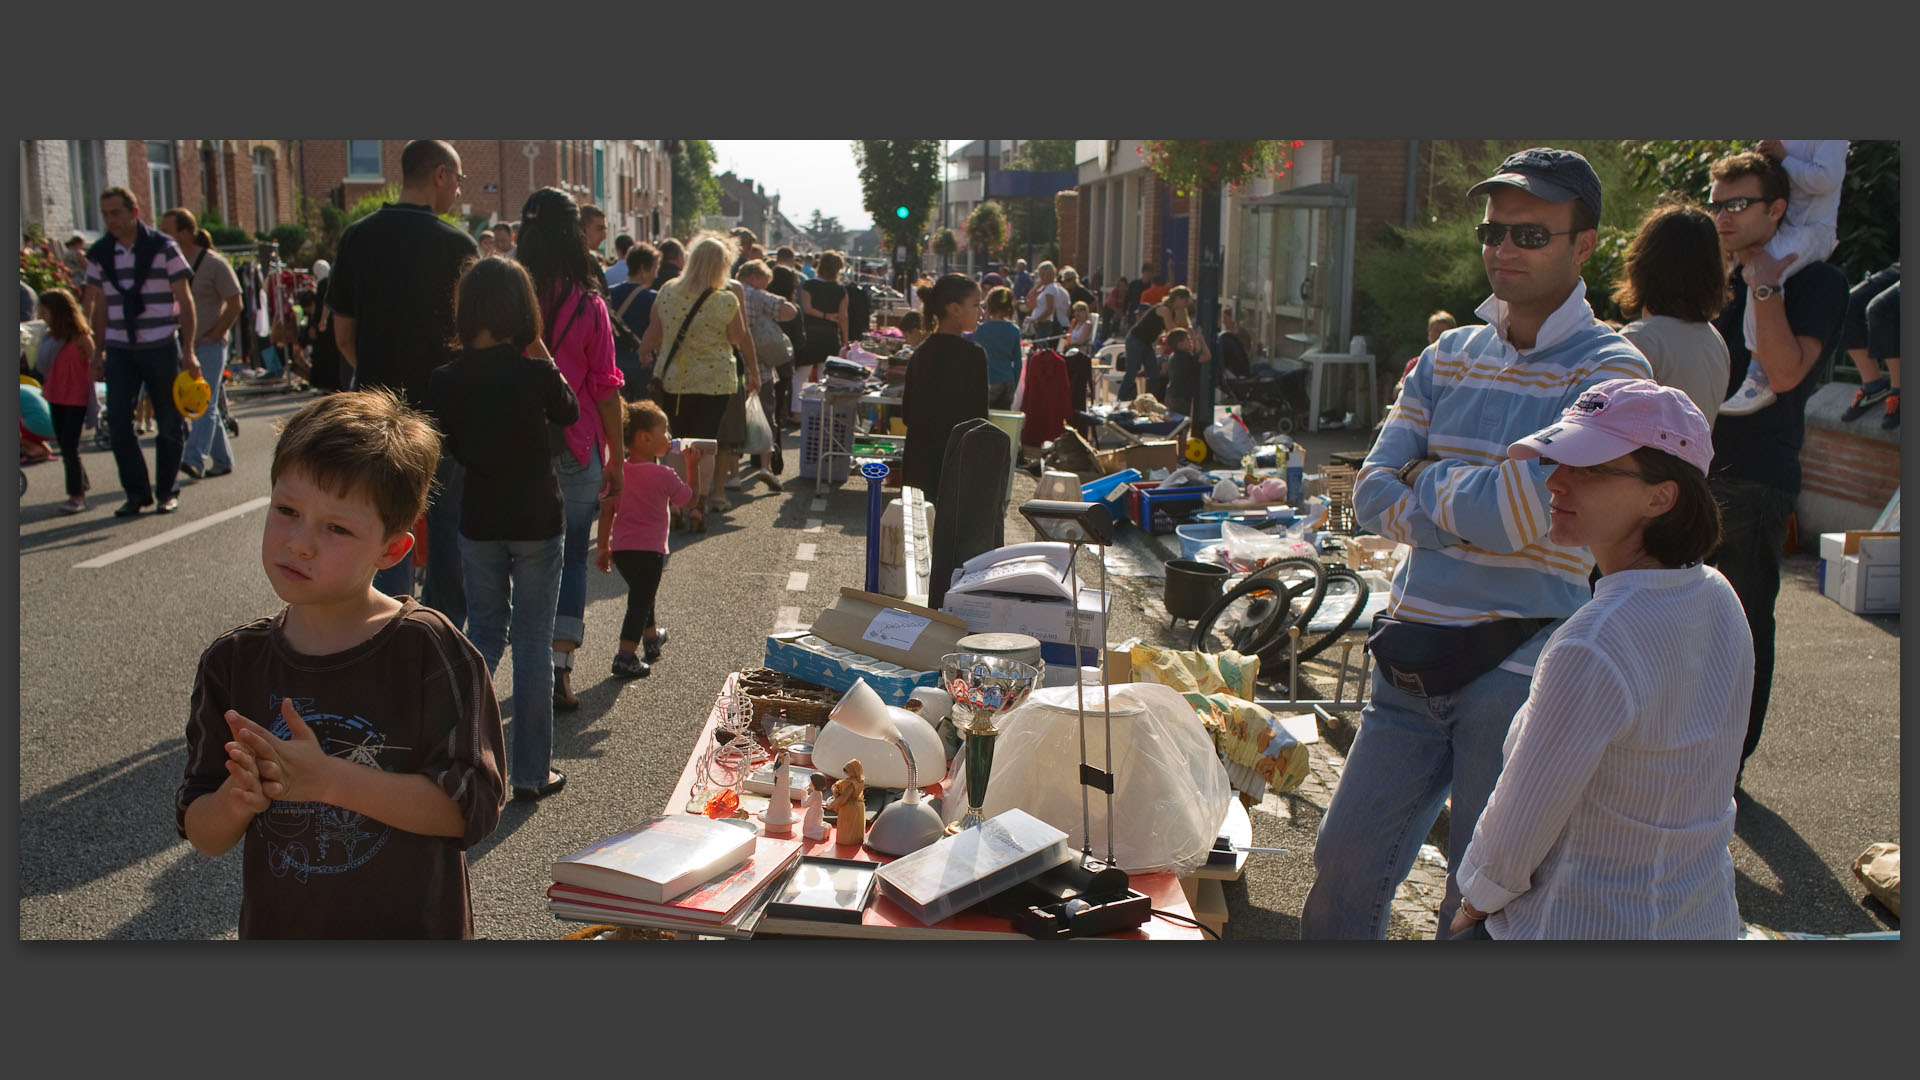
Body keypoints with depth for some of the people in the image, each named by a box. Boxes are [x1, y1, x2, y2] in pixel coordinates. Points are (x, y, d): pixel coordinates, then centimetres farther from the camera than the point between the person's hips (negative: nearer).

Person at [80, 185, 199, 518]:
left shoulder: (163, 247, -4)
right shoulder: (99, 254, 7)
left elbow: (185, 300, -3)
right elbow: (98, 305, 15)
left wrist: (188, 350, -8)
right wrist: (98, 351, 12)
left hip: (161, 347, -3)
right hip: (119, 350, 3)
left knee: (170, 423, 2)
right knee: (118, 421, -5)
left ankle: (167, 492, 16)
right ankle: (137, 492, 6)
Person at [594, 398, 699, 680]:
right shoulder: (663, 475, -14)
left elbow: (606, 512, 5)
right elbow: (688, 498, 2)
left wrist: (604, 547, 12)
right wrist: (691, 464, 9)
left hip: (620, 548, 6)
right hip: (650, 550, -6)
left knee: (642, 594, 26)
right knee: (640, 601, 0)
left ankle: (652, 637, 47)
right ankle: (626, 657, -5)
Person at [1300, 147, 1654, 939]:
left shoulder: (1609, 371, -9)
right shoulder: (1448, 356, 9)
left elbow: (1524, 511, -21)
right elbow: (1373, 496, 1)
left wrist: (1426, 480, -5)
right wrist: (1473, 504, -14)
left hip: (1521, 668, -5)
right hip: (1414, 655, 5)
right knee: (1345, 863, 13)